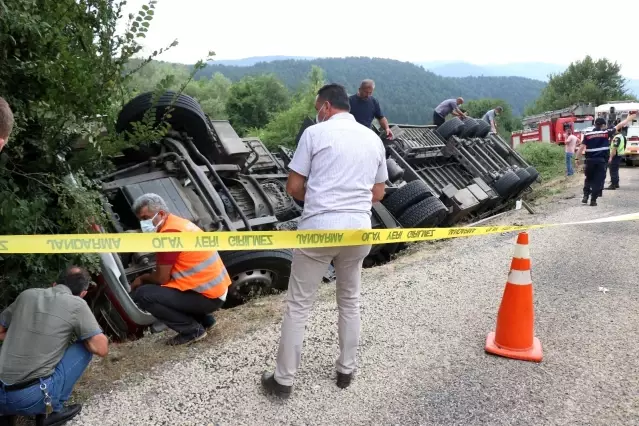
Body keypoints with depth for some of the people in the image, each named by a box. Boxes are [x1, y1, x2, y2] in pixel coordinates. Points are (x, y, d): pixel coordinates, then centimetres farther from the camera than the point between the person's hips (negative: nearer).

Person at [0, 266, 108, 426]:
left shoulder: (27, 294, 12)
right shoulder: (77, 304, -3)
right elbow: (101, 349, -5)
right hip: (31, 398, -6)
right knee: (87, 346, 8)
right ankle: (55, 410, 6)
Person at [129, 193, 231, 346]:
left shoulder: (169, 233, -17)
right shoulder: (178, 223, 13)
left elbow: (162, 277, -13)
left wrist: (142, 279, 6)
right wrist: (147, 277, 12)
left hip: (208, 296, -10)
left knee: (143, 295, -12)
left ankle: (193, 330, -2)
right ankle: (204, 320, 20)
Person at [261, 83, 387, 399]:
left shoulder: (315, 133, -2)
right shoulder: (374, 139, 12)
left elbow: (293, 187, -1)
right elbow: (378, 193, 16)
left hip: (319, 228, -4)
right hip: (359, 229, 5)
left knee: (298, 306, 7)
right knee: (350, 302, 21)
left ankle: (283, 380, 16)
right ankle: (346, 370, 32)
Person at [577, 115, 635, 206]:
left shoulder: (587, 134, 2)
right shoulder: (606, 132, 0)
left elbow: (582, 148, -1)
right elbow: (619, 126, 9)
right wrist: (629, 118, 21)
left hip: (590, 160, 2)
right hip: (601, 160, -2)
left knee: (588, 179, 17)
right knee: (598, 180, 3)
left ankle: (585, 196, 5)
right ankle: (593, 200, 0)